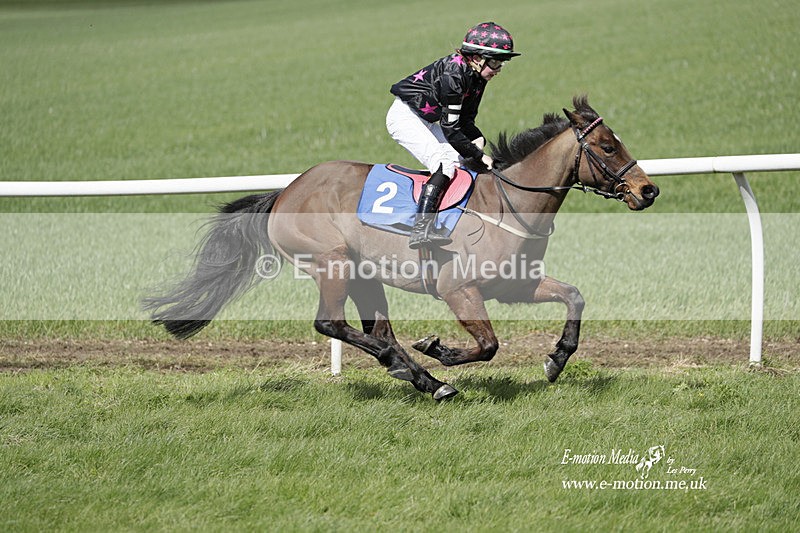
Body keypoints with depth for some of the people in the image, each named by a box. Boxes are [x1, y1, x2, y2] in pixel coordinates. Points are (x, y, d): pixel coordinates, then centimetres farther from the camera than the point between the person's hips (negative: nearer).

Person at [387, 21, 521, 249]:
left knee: (464, 159, 4)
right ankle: (421, 229, -35)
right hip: (404, 116, -10)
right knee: (444, 163, -24)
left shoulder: (477, 76, 0)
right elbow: (450, 128, -26)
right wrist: (478, 156, -21)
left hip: (424, 121, 10)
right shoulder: (454, 73, -27)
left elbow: (465, 121, 8)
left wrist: (478, 141, -12)